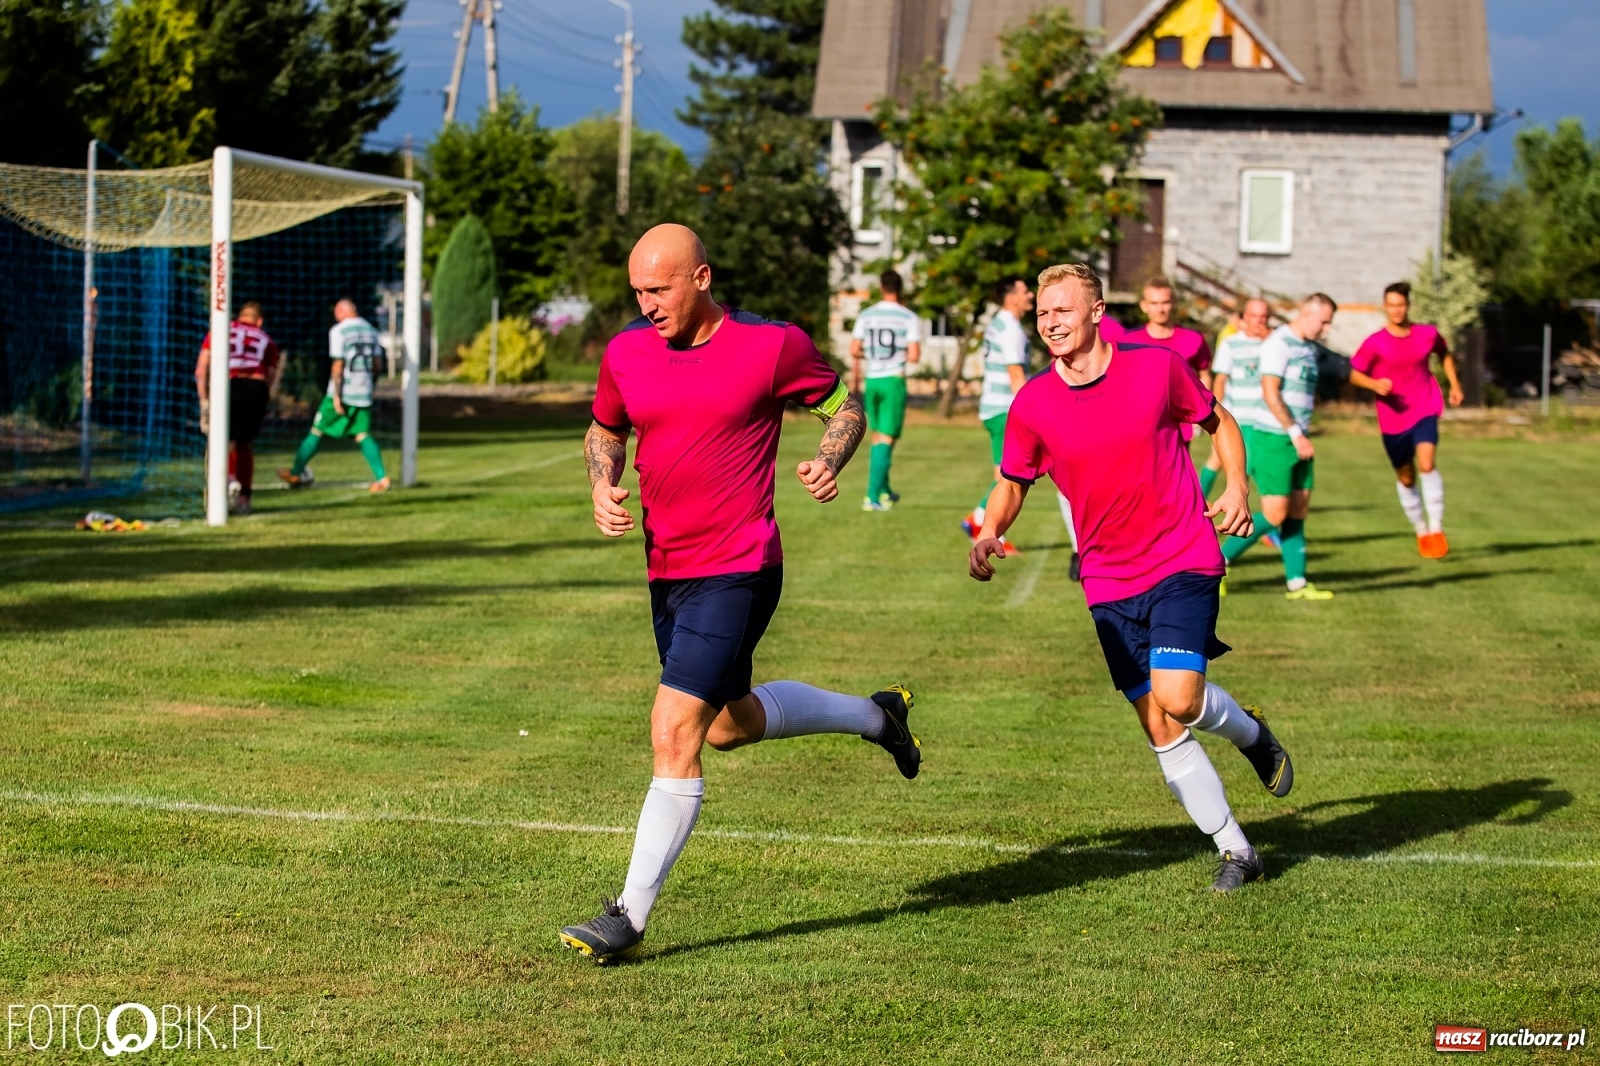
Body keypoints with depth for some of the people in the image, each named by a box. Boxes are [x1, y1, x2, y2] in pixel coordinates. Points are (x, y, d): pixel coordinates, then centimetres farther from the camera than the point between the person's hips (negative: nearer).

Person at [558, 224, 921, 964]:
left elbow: (844, 407, 4)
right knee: (731, 722, 22)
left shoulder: (771, 346, -11)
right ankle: (873, 715, 47)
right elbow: (604, 431, 19)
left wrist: (828, 464, -16)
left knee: (675, 734, -13)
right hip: (665, 569, 7)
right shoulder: (626, 353, 2)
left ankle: (631, 915, -7)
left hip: (737, 571, -7)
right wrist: (603, 487, -2)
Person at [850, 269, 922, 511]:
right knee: (886, 439, -1)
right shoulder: (909, 318, -6)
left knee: (878, 437, 16)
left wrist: (855, 380, 21)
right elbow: (914, 355, -12)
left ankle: (883, 491, 24)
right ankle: (873, 496, -8)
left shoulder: (865, 316, 4)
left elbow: (854, 351, 4)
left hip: (871, 381, 4)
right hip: (894, 381, -4)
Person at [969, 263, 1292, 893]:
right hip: (1109, 581, 3)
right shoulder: (1033, 404, -4)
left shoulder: (1157, 366, -7)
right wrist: (988, 534, -9)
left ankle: (1252, 734, 14)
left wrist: (1236, 488, -6)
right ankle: (1235, 852, 17)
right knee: (1161, 733, 2)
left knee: (1176, 698, -20)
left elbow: (1218, 421, 9)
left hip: (1184, 561, -3)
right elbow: (1013, 483, 11)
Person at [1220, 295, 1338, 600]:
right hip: (1273, 438, -9)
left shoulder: (1309, 347, 14)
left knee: (1298, 510, 6)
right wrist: (1296, 434, -20)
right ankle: (1219, 562, 0)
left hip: (1298, 441, 9)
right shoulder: (1278, 343, -14)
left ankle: (1296, 582, 9)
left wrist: (1301, 435, 14)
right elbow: (1270, 394, -20)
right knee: (1275, 514, -10)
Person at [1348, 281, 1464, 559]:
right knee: (1405, 478, 11)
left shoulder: (1428, 334, -2)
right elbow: (1355, 375, -5)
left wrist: (1454, 384, 13)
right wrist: (1375, 384, -24)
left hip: (1424, 410, 0)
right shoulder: (1375, 343, -9)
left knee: (1426, 464, -23)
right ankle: (1421, 532, 30)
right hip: (1393, 418, 0)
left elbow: (1445, 354, 19)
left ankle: (1436, 528, -16)